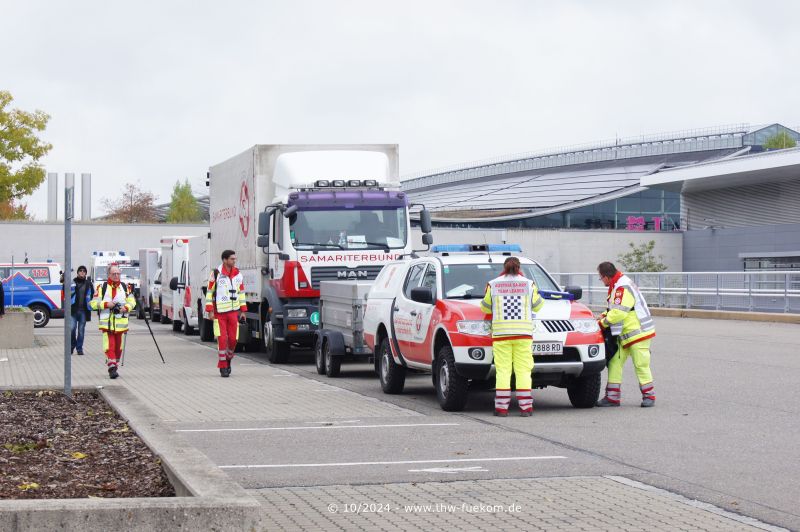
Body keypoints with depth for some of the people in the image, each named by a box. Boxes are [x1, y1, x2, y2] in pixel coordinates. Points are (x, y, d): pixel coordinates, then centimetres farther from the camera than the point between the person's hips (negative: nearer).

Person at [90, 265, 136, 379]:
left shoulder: (125, 287, 11)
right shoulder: (102, 287, 3)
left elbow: (132, 301, 12)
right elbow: (93, 303, 0)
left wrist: (126, 307, -9)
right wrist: (106, 304, -15)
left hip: (121, 322, 3)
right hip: (106, 322, -3)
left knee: (119, 347, 10)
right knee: (109, 346, -13)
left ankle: (114, 366, 25)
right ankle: (112, 368, -15)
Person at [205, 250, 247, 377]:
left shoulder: (238, 274, 8)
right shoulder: (216, 273, -5)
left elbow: (241, 292, 15)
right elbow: (209, 292, -2)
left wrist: (243, 311, 11)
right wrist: (210, 310, -7)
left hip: (233, 311, 4)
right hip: (219, 312, -4)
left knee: (233, 338, 1)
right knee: (222, 339, -5)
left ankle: (228, 359, 25)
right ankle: (223, 367, 2)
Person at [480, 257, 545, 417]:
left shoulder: (493, 285, 3)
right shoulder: (528, 284, 4)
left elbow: (485, 307, 11)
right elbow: (537, 306, 12)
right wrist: (540, 298, 34)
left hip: (501, 332, 0)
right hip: (523, 332, 0)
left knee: (502, 371, 0)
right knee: (523, 370, 2)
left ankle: (501, 407, -3)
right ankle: (525, 407, -1)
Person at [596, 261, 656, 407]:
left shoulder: (623, 287, -21)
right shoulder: (617, 286, 12)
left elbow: (619, 312, -27)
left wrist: (603, 323, -14)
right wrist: (605, 315, 7)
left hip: (637, 333, -10)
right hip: (624, 335, 10)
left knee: (641, 365, -3)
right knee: (615, 363, 5)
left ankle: (649, 396, 8)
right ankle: (613, 397, 6)